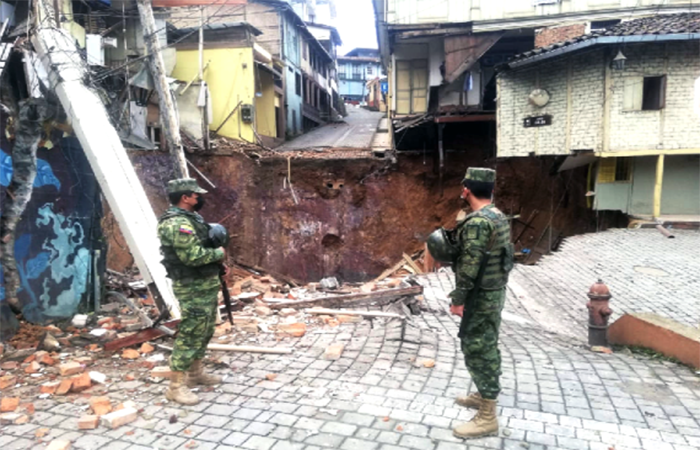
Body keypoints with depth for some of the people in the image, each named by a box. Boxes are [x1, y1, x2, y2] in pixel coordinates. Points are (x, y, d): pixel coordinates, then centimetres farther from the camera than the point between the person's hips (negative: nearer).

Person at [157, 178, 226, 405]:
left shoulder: (191, 218, 13)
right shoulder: (178, 223, -21)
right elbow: (193, 256, -28)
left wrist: (217, 263, 6)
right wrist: (219, 254, -13)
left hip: (205, 284, 10)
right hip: (193, 288, -10)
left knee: (204, 330, 19)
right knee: (191, 333, -5)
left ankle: (196, 373, 33)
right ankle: (176, 386, 4)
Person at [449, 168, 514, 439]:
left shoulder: (477, 222, -23)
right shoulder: (499, 216, 8)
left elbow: (470, 266, -24)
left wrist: (458, 299, -18)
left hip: (481, 296, -10)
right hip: (495, 292, 10)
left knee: (477, 350, -1)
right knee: (486, 347, 21)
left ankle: (487, 418, 8)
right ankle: (485, 395, 37)